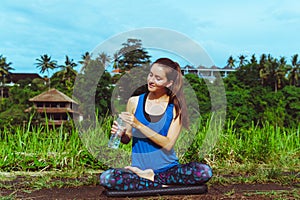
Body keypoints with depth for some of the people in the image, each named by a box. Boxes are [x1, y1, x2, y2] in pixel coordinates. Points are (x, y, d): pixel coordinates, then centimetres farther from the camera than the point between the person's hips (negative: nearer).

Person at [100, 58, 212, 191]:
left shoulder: (176, 107, -4)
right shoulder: (134, 102, 1)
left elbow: (168, 144, -13)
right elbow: (126, 139, 8)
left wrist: (138, 125, -20)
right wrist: (120, 134, -16)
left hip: (169, 168, 0)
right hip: (139, 169, 1)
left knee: (205, 172, -25)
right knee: (106, 178, -26)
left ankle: (150, 178, -9)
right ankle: (163, 186, -13)